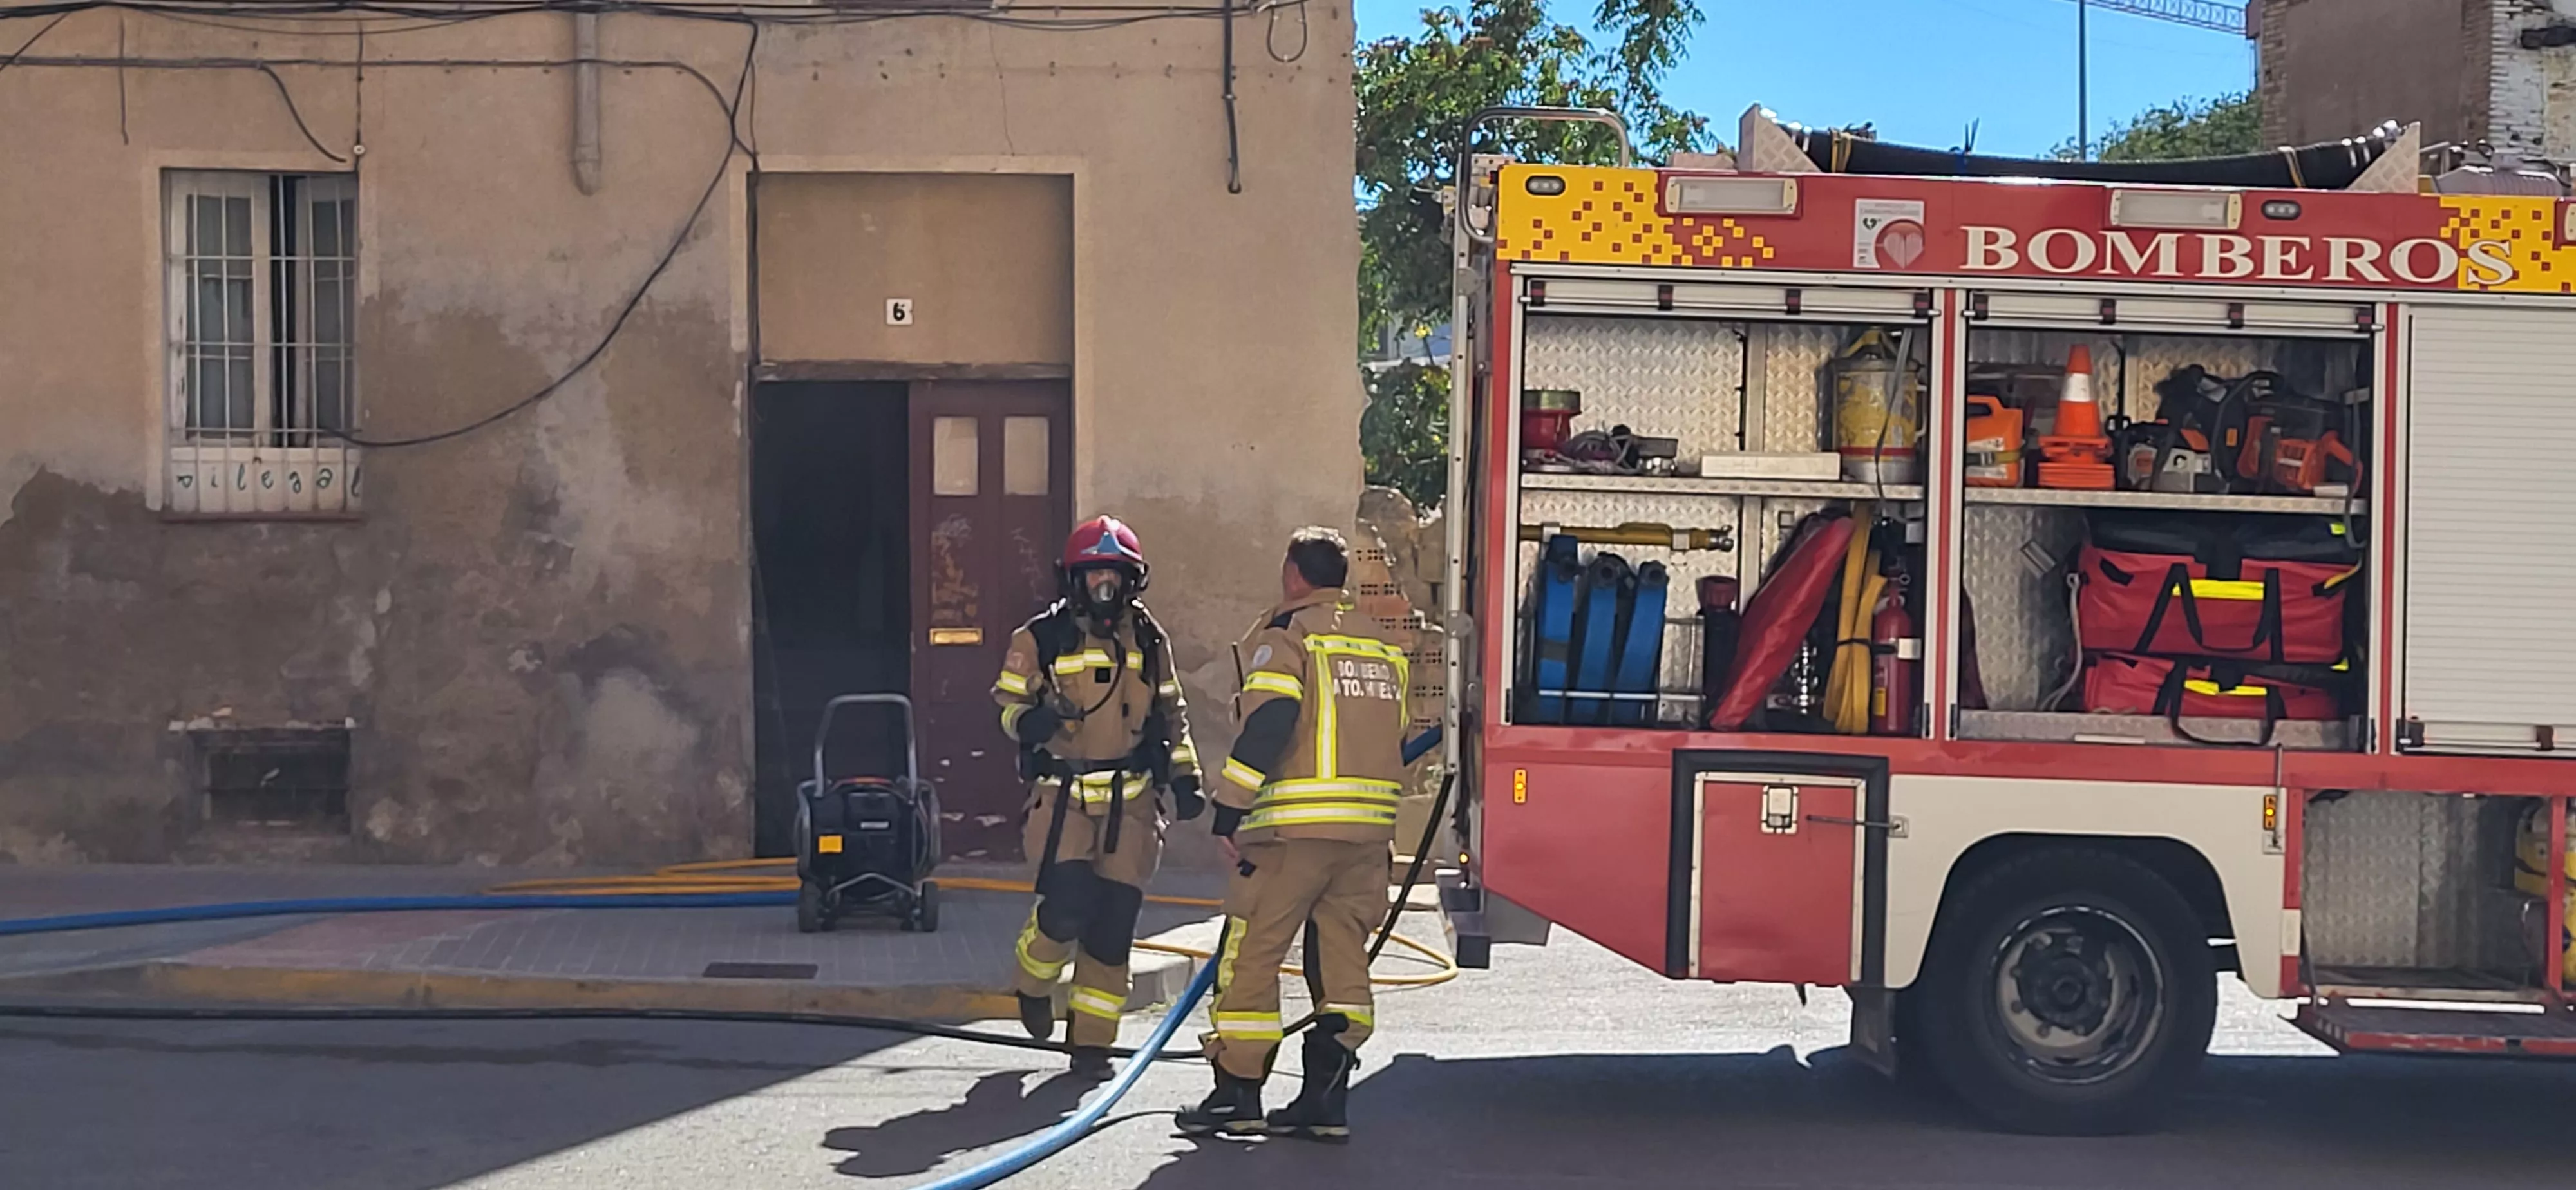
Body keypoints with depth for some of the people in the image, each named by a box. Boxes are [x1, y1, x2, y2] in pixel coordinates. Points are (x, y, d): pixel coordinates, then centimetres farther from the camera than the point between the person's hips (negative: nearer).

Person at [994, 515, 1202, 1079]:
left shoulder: (1148, 639, 9)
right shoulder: (1040, 639, -1)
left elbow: (1172, 714, 19)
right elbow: (1007, 704, 4)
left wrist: (1185, 775, 9)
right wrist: (1030, 721, -19)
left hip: (1131, 800, 3)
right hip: (1064, 797, -3)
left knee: (1113, 922, 0)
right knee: (1068, 905, -17)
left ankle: (1091, 1040, 12)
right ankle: (1033, 979, 17)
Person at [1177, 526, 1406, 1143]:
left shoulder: (1284, 636, -3)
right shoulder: (1379, 644, 19)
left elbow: (1268, 726, -16)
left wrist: (1230, 807, -13)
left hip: (1295, 826, -6)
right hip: (1370, 833, 7)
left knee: (1251, 954, 2)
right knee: (1342, 957, 9)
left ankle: (1237, 1093, 3)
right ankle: (1326, 1101, 6)